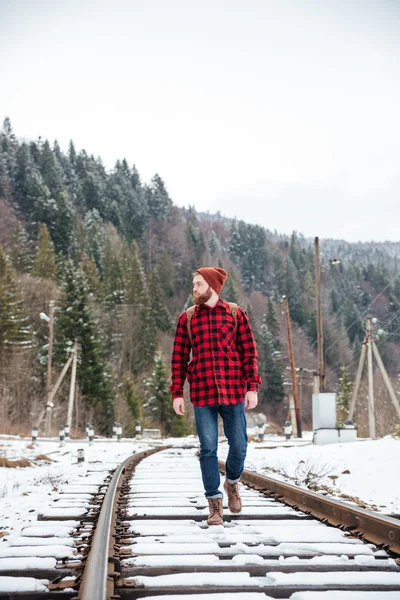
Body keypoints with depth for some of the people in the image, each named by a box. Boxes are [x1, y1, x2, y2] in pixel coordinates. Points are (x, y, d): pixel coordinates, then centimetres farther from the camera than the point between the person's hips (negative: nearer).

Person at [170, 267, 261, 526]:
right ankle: (215, 504, 12)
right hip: (202, 394, 1)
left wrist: (252, 387, -5)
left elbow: (249, 352, 2)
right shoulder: (187, 318, 6)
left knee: (239, 445, 4)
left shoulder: (236, 314, 3)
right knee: (208, 449, 1)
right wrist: (177, 393, 2)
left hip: (233, 391, 0)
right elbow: (179, 357, 7)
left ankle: (233, 482, 35)